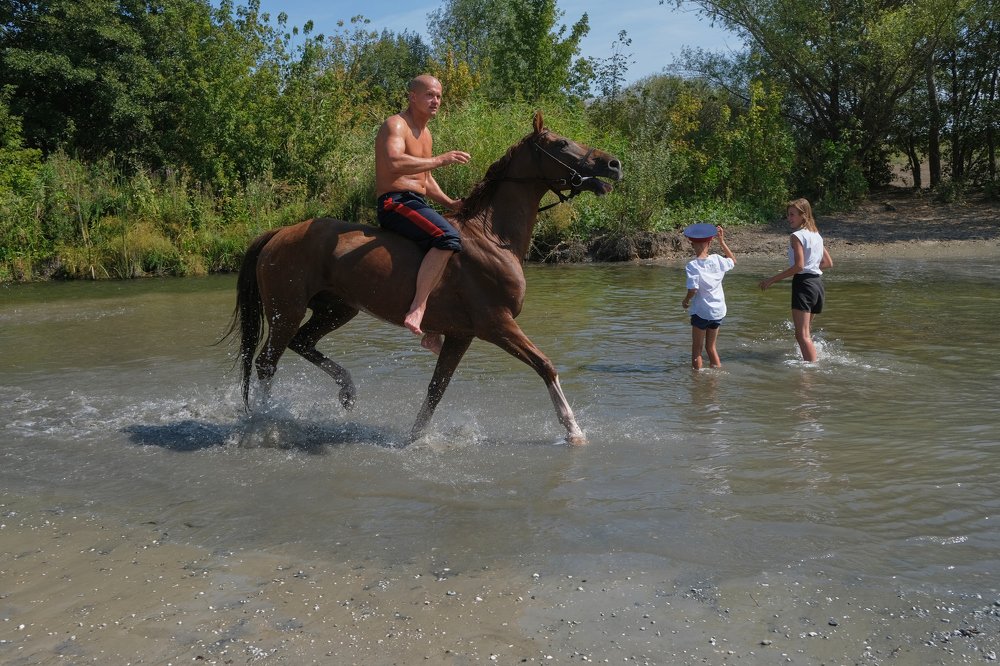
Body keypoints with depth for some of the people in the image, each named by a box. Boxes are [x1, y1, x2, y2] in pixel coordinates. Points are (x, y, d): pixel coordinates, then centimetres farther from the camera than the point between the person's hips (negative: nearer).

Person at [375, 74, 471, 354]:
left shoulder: (426, 134, 22)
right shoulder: (395, 125, -8)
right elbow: (395, 162, -28)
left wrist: (449, 203, 14)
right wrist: (440, 160, -26)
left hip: (418, 204, 10)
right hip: (395, 204, -10)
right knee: (448, 238, -33)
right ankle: (417, 308, -35)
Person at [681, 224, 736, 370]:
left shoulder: (692, 265, -17)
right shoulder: (717, 260, -3)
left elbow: (693, 289, -24)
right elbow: (733, 260, 19)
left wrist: (686, 300, -4)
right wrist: (722, 241, 18)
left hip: (701, 311, -5)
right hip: (718, 310, 5)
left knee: (697, 349, 9)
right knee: (711, 347, 20)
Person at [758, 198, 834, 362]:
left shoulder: (797, 236, -10)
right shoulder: (816, 235, 15)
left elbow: (798, 266, -20)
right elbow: (829, 263, 18)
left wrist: (772, 279, -17)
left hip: (803, 282, -9)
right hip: (818, 282, 9)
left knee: (802, 335, -12)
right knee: (806, 332, 21)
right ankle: (812, 362, 30)